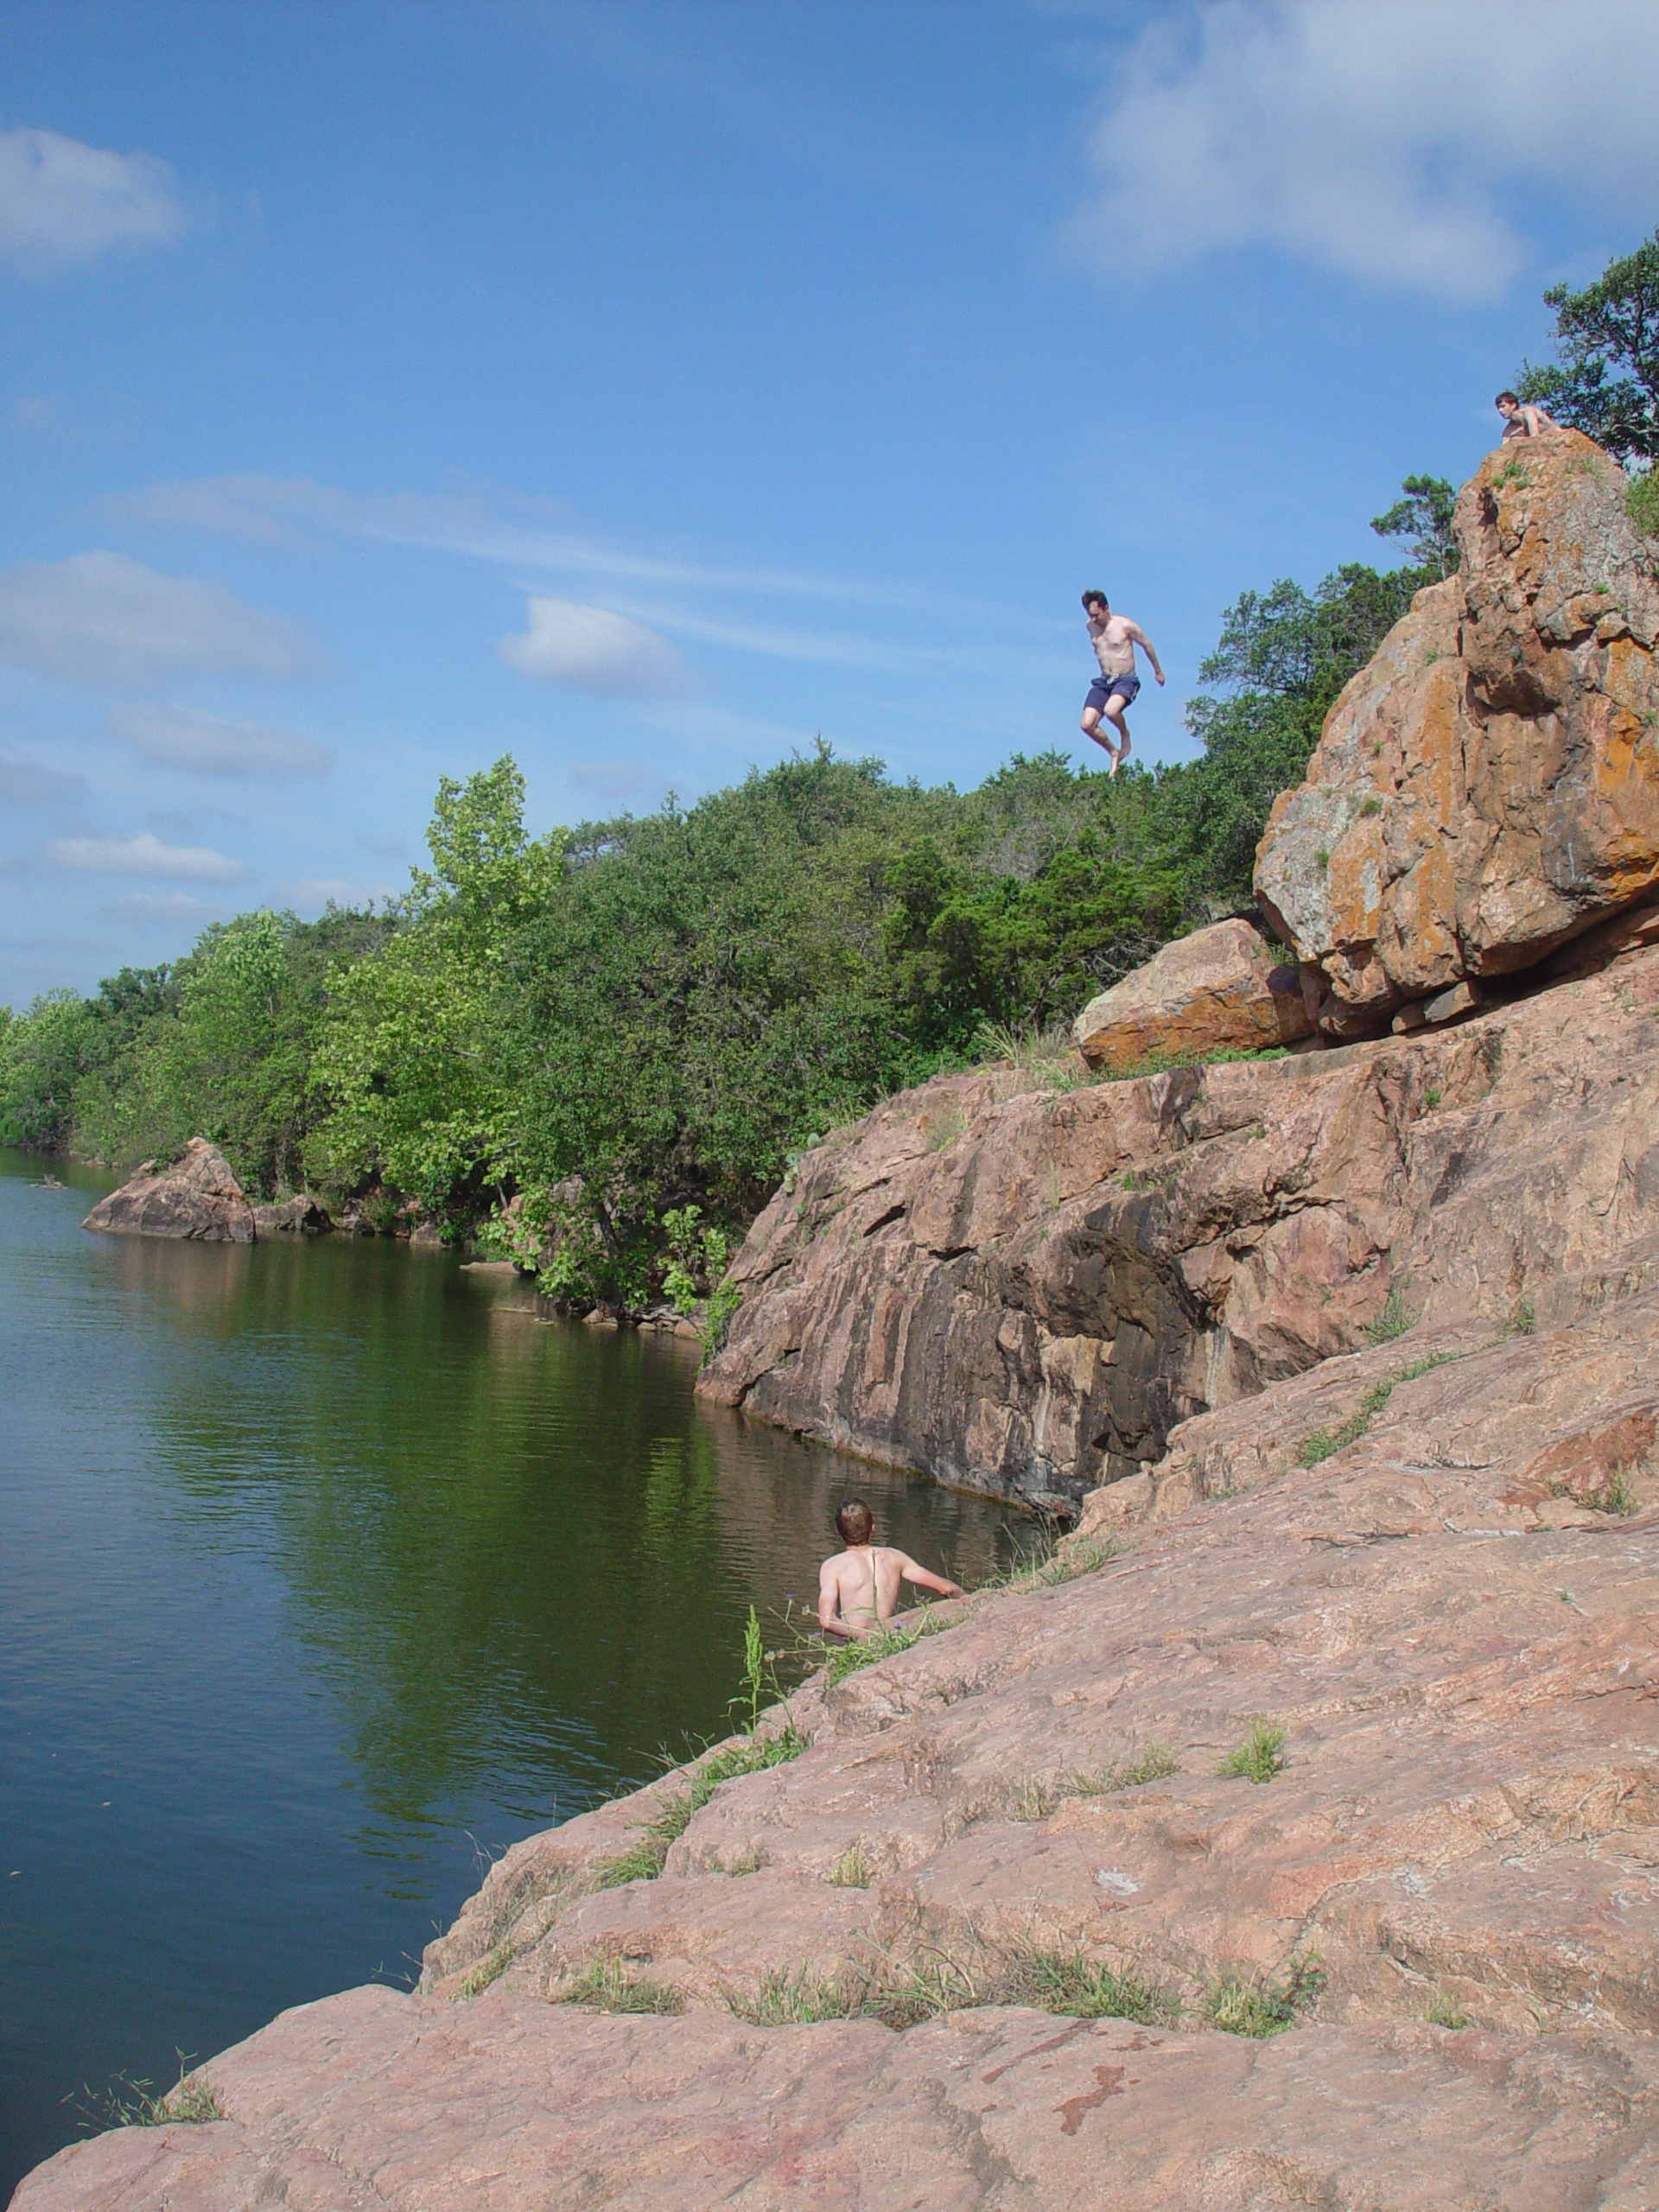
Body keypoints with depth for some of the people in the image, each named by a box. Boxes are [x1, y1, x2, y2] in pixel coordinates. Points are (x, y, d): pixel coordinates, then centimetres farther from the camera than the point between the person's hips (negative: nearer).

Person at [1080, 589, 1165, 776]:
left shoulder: (1125, 625, -11)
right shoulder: (1090, 626, 5)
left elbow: (1146, 644, 3)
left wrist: (1158, 671, 12)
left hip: (1126, 680, -6)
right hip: (1103, 681, 6)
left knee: (1111, 710, -35)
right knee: (1087, 725, -11)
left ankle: (1125, 735, -1)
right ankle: (1114, 752, 12)